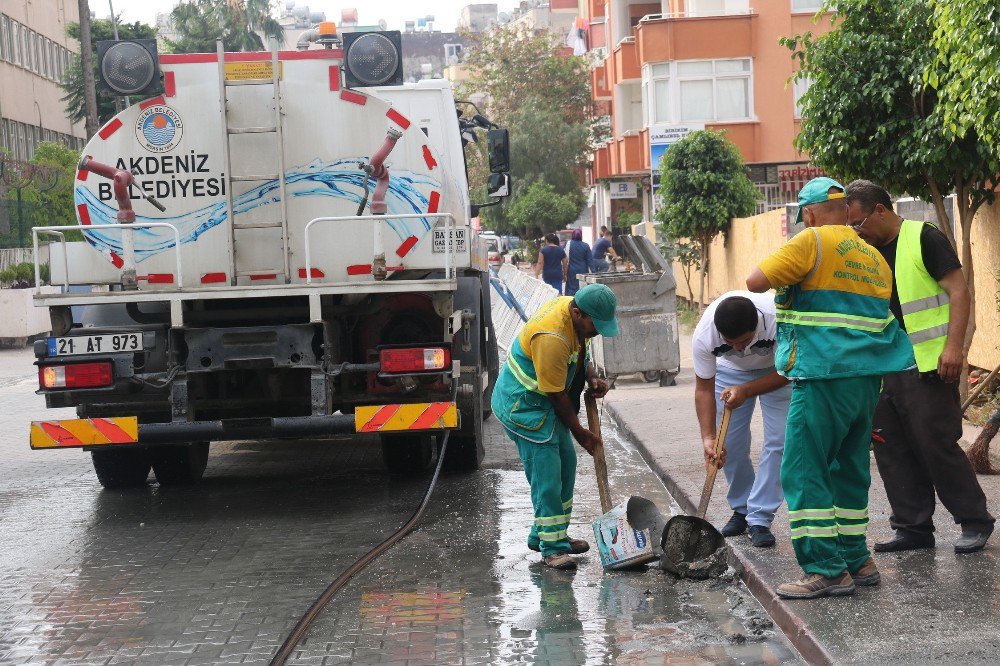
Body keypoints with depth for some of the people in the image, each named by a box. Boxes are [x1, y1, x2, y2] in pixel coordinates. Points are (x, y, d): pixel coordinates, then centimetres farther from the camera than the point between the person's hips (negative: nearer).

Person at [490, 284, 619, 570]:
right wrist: (579, 432, -10)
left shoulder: (572, 307, -4)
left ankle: (544, 534, 25)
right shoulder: (552, 338, -33)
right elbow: (557, 395, -23)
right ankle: (552, 547, -4)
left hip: (542, 403, 10)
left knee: (566, 463, 14)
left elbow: (578, 353, 16)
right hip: (523, 407, -10)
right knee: (547, 476, -11)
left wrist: (592, 378, -4)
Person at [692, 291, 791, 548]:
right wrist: (708, 437, -30)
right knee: (731, 444, -1)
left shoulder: (779, 319, -41)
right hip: (731, 370, 2)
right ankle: (741, 510, 18)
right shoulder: (703, 336, -35)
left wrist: (746, 391, -36)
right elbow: (704, 388, -22)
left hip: (777, 370, -1)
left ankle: (759, 518, -6)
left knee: (778, 441, -12)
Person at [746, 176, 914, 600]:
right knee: (849, 469, 17)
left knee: (804, 473, -4)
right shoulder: (874, 257, 17)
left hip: (825, 379, -8)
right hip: (868, 378, 8)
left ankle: (828, 570, -5)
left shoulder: (813, 241, -7)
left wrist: (782, 268, 11)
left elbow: (756, 282, -10)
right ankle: (856, 560, 22)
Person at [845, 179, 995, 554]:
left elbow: (959, 291, -10)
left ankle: (975, 522, 6)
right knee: (892, 451, 6)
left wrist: (953, 346, -19)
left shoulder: (923, 238, -5)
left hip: (928, 365, -8)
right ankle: (913, 527, 14)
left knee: (936, 444, -8)